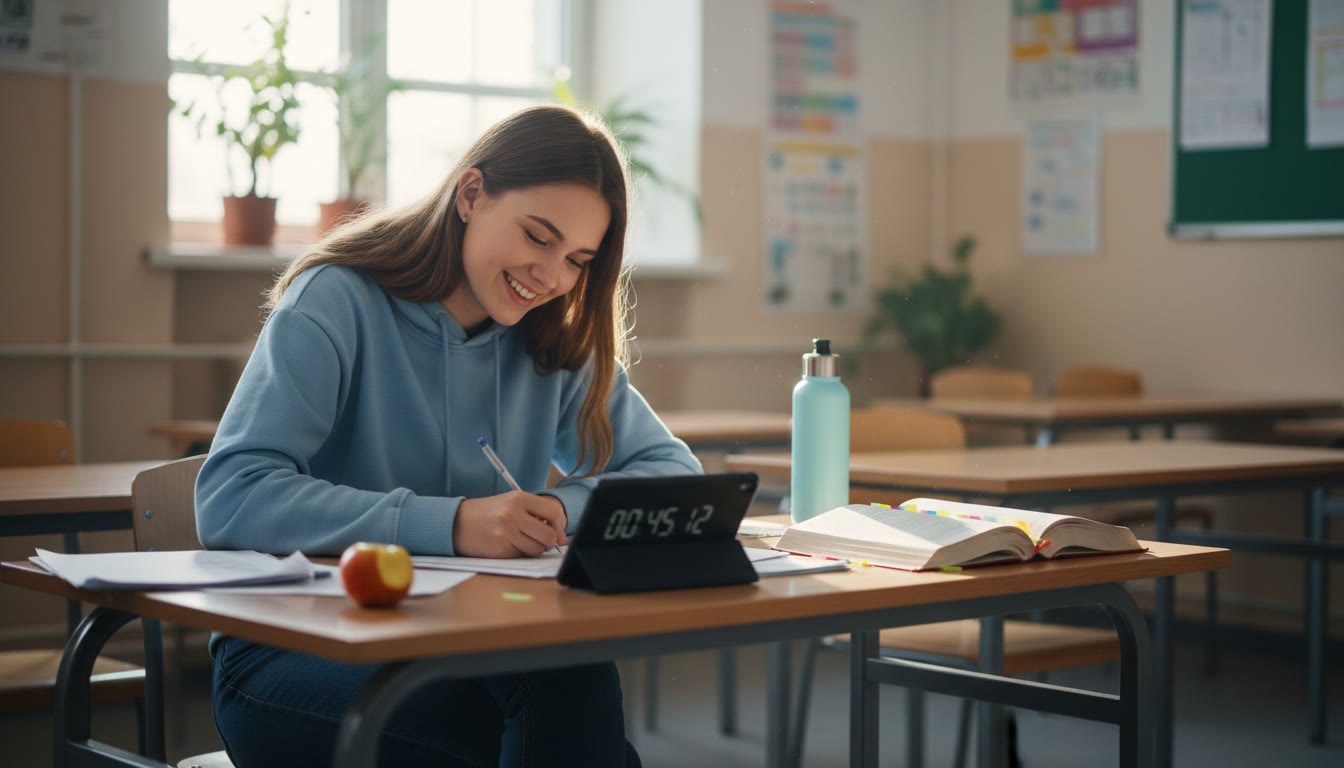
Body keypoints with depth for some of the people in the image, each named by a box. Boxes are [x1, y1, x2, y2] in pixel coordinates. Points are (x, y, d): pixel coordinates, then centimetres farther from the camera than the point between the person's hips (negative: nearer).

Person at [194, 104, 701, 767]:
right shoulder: (338, 303, -9)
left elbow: (673, 470, 9)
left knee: (576, 682, -30)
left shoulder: (556, 342, 8)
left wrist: (562, 509, -13)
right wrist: (450, 524, -30)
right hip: (297, 656, -5)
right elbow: (229, 501, -21)